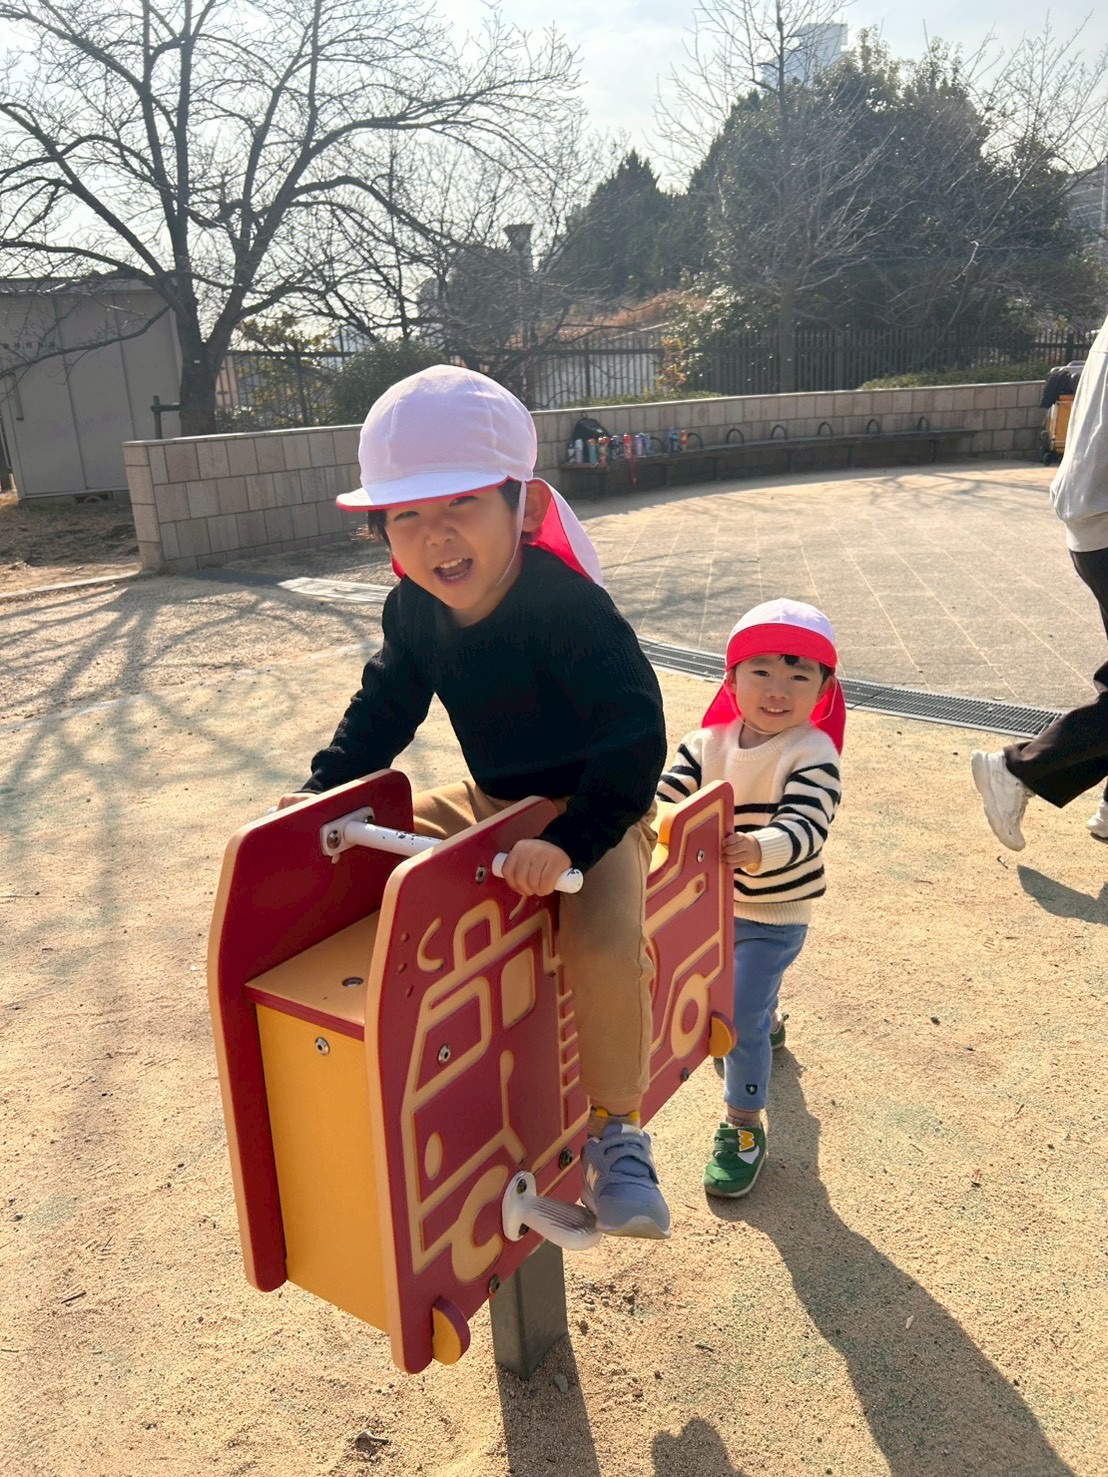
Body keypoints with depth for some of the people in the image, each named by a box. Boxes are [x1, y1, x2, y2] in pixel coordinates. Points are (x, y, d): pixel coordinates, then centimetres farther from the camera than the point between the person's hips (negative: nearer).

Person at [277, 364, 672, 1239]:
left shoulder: (571, 607, -27)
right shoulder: (413, 613, -6)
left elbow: (636, 737, -31)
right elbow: (384, 709, 9)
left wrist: (570, 841, -40)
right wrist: (321, 792, -2)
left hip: (592, 808, -7)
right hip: (489, 802, 7)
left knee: (605, 944, -31)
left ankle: (615, 1126, -3)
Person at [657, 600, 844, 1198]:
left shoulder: (813, 755, -22)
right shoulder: (708, 743, -8)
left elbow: (805, 828, -33)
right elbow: (665, 795, -13)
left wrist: (757, 850, -53)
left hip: (774, 914, -5)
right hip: (712, 902, 6)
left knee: (740, 1016, -7)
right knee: (739, 990, 30)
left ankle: (743, 1126, 14)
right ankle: (764, 1026, 64)